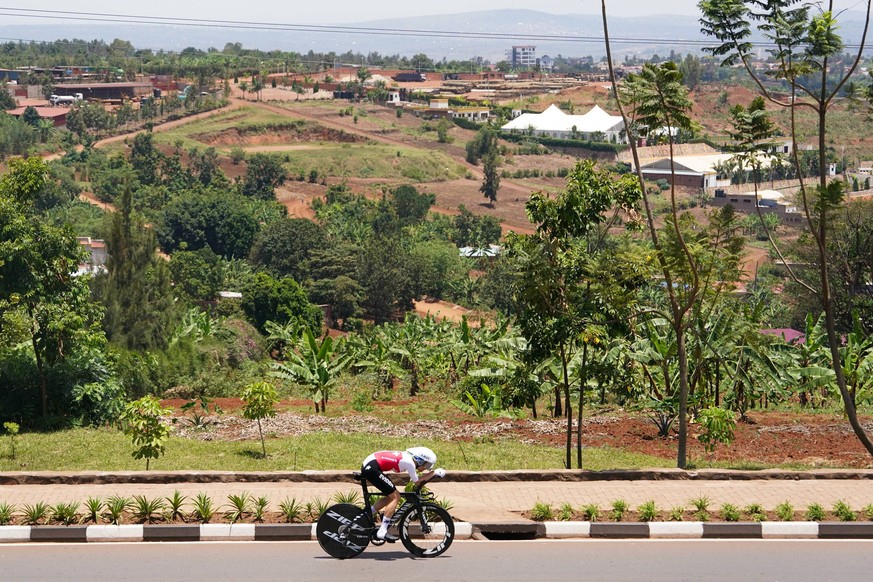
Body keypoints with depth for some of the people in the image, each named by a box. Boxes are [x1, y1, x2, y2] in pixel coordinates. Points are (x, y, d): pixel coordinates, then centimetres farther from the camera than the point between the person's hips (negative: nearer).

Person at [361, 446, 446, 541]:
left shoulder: (407, 457, 15)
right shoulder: (409, 462, -12)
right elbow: (417, 482, -2)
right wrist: (434, 472, 2)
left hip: (367, 466, 10)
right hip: (371, 468, -10)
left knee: (391, 497, 15)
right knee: (395, 497, -6)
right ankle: (382, 532, -9)